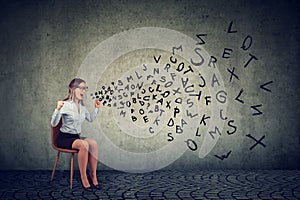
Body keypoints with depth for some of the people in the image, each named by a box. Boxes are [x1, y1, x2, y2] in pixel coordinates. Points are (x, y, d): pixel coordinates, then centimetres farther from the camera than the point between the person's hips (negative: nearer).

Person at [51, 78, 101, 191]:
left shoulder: (82, 106, 8)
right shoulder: (65, 105, -12)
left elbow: (90, 119, 25)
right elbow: (53, 124, -18)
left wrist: (96, 108, 12)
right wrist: (57, 109, -32)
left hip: (76, 137, 6)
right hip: (64, 138, -6)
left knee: (93, 143, -23)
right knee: (84, 144, -33)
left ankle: (93, 176, -17)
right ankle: (83, 177, -23)